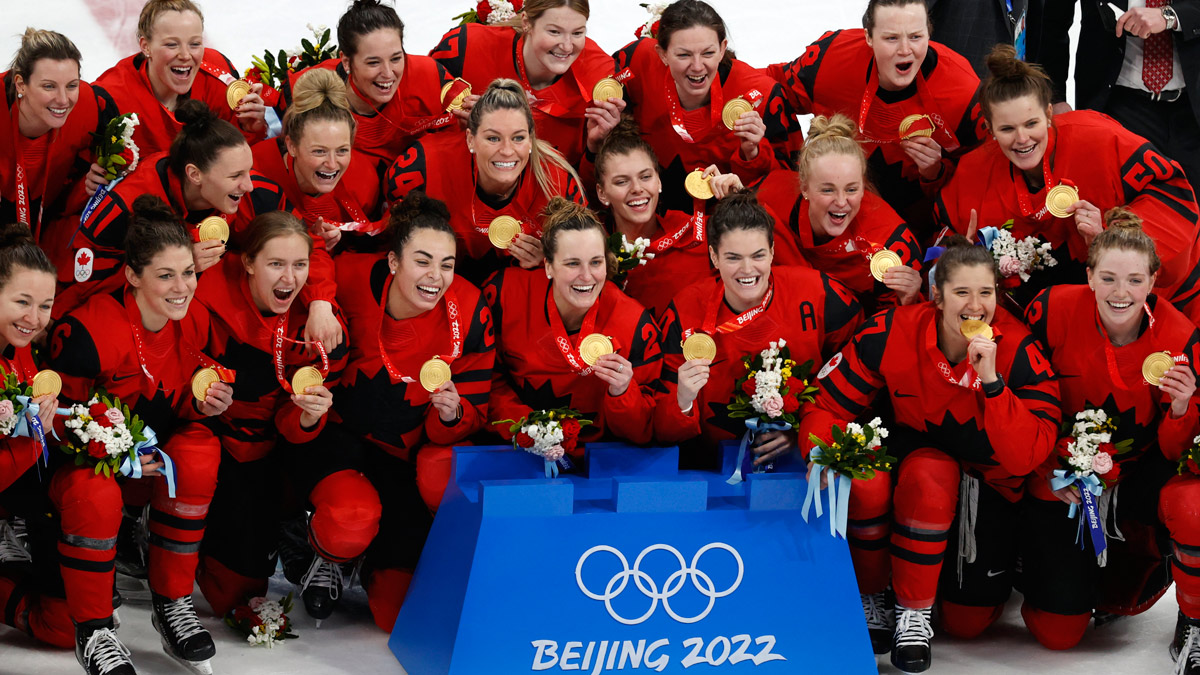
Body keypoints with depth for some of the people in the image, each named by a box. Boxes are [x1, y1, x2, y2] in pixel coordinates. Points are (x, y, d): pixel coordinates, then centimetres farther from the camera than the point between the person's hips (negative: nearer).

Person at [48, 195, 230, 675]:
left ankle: (171, 602, -11)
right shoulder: (89, 333, -25)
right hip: (81, 459, -5)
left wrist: (202, 404, -14)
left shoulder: (194, 322, -6)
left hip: (154, 450, 5)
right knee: (96, 494, -38)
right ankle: (92, 631, -18)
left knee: (199, 456, -27)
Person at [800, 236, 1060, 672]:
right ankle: (868, 599, -8)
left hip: (990, 480, -1)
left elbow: (1028, 457, -31)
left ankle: (915, 612, 13)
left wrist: (991, 380, -40)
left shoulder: (1018, 350, -24)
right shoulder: (892, 333, -21)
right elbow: (828, 404, -15)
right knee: (864, 481, -33)